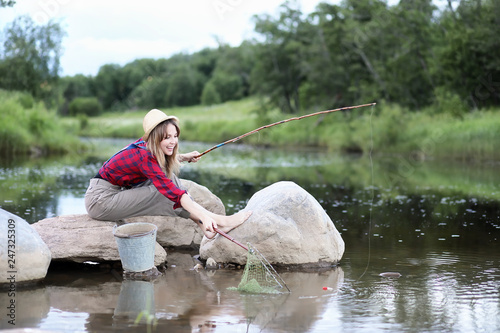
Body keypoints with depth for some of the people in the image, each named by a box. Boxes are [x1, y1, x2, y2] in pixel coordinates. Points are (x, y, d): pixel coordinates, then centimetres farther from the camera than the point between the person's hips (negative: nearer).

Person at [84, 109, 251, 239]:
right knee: (164, 190, -20)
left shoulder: (144, 146, -1)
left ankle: (205, 227, -11)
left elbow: (164, 158, 27)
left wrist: (185, 157, 11)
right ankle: (218, 221, -19)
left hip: (117, 192, 9)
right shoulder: (145, 157, -26)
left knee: (168, 175, -2)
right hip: (100, 201, -9)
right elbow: (175, 193, -36)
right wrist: (204, 216, -42)